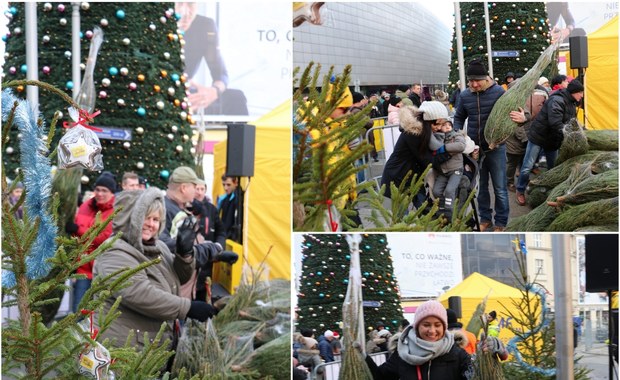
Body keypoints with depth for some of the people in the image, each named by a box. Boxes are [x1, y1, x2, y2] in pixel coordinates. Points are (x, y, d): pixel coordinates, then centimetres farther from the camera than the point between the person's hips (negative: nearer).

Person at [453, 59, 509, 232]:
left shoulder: (498, 92, -10)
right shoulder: (465, 95, 1)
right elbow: (459, 117, 14)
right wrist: (457, 133, -3)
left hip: (496, 148, -4)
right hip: (475, 148, 4)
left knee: (500, 188, 2)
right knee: (480, 186, 14)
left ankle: (501, 223, 13)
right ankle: (485, 219, 27)